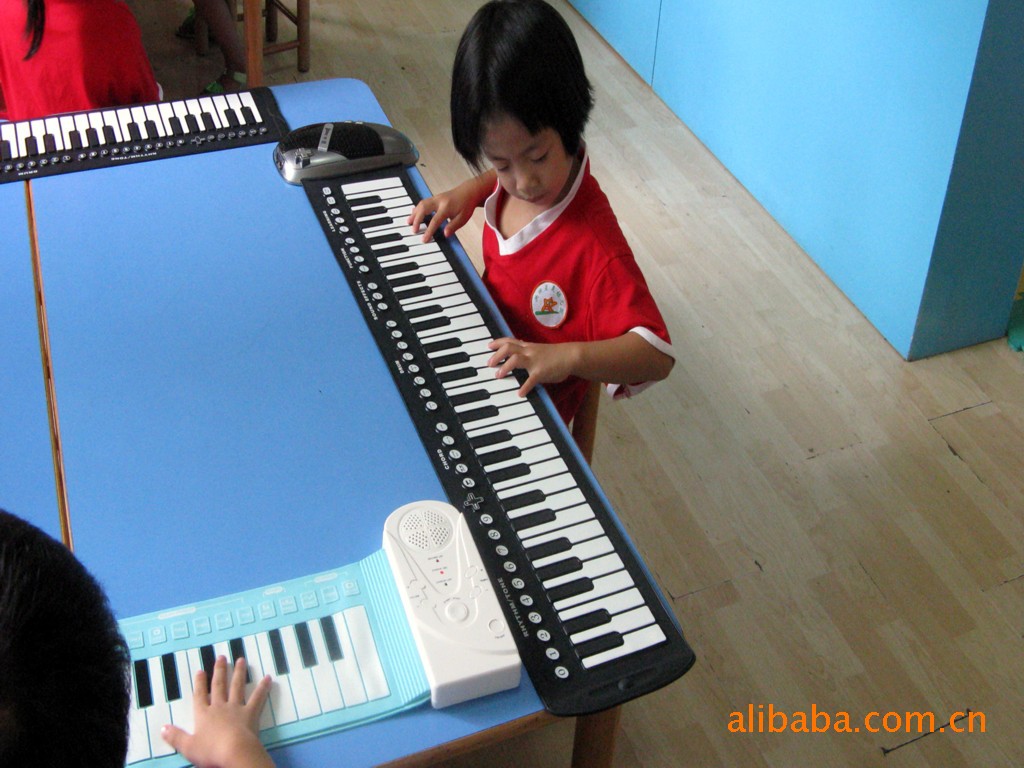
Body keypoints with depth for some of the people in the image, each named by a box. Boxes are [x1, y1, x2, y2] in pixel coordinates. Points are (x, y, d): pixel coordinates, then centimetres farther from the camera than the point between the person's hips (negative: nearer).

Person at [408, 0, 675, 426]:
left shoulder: (594, 246, -32)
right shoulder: (520, 181, -9)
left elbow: (658, 355, -32)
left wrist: (569, 356, -46)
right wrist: (468, 191, 0)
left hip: (528, 407, -7)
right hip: (485, 352, 8)